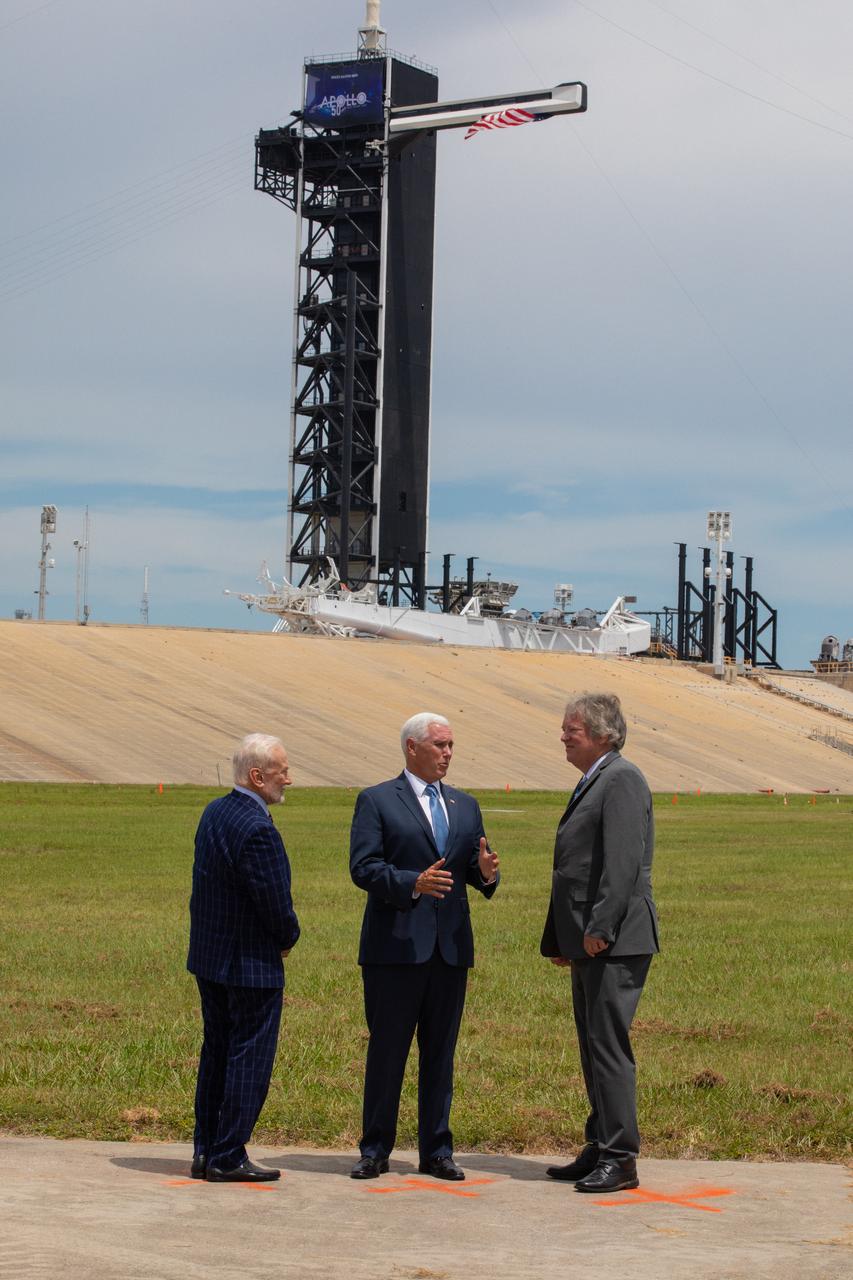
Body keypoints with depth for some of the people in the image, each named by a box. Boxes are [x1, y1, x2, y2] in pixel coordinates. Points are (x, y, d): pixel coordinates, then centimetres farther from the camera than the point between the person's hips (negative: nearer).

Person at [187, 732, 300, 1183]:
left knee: (216, 1055, 16)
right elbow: (275, 902, -21)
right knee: (249, 1058, 0)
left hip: (208, 958, 9)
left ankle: (205, 1151, 21)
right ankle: (227, 1158, 3)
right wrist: (288, 938, 0)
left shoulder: (214, 813, 6)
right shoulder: (256, 829, -22)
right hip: (251, 963, -9)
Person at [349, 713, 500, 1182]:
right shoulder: (376, 801, 0)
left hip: (450, 946, 5)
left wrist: (485, 873, -11)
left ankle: (436, 1150, 14)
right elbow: (363, 867, -10)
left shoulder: (465, 806, 17)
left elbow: (475, 871, 14)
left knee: (440, 1052, 8)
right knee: (386, 1050, 1)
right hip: (395, 945, -5)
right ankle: (375, 1149, 9)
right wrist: (413, 883, -25)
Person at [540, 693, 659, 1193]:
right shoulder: (591, 784, 21)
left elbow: (623, 861, -20)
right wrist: (557, 938, 22)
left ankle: (620, 1159, -8)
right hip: (588, 942, 10)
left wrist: (600, 927, -24)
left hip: (616, 942, -10)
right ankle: (600, 1150, 19)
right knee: (594, 1048, 13)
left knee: (609, 1045, -10)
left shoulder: (622, 779, -10)